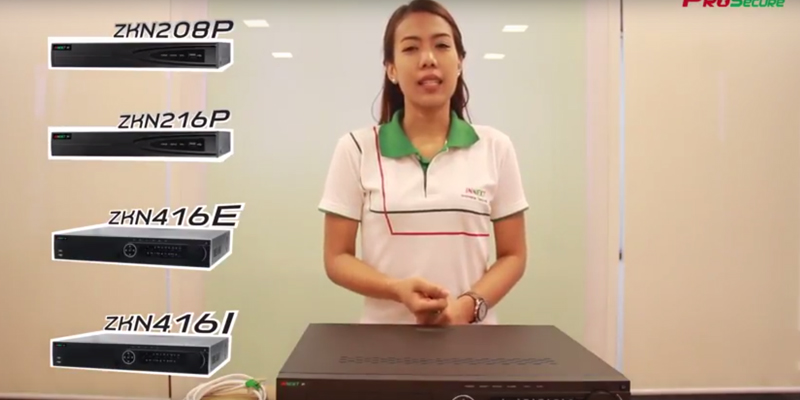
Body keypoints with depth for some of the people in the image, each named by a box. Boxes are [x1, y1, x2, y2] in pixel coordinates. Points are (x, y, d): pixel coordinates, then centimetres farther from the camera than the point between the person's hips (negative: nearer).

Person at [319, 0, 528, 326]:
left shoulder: (495, 148, 0)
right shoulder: (356, 149, -2)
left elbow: (512, 256, 3)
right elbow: (337, 258, -1)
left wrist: (469, 305, -15)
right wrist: (398, 289, -18)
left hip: (470, 333, 1)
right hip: (385, 333, 0)